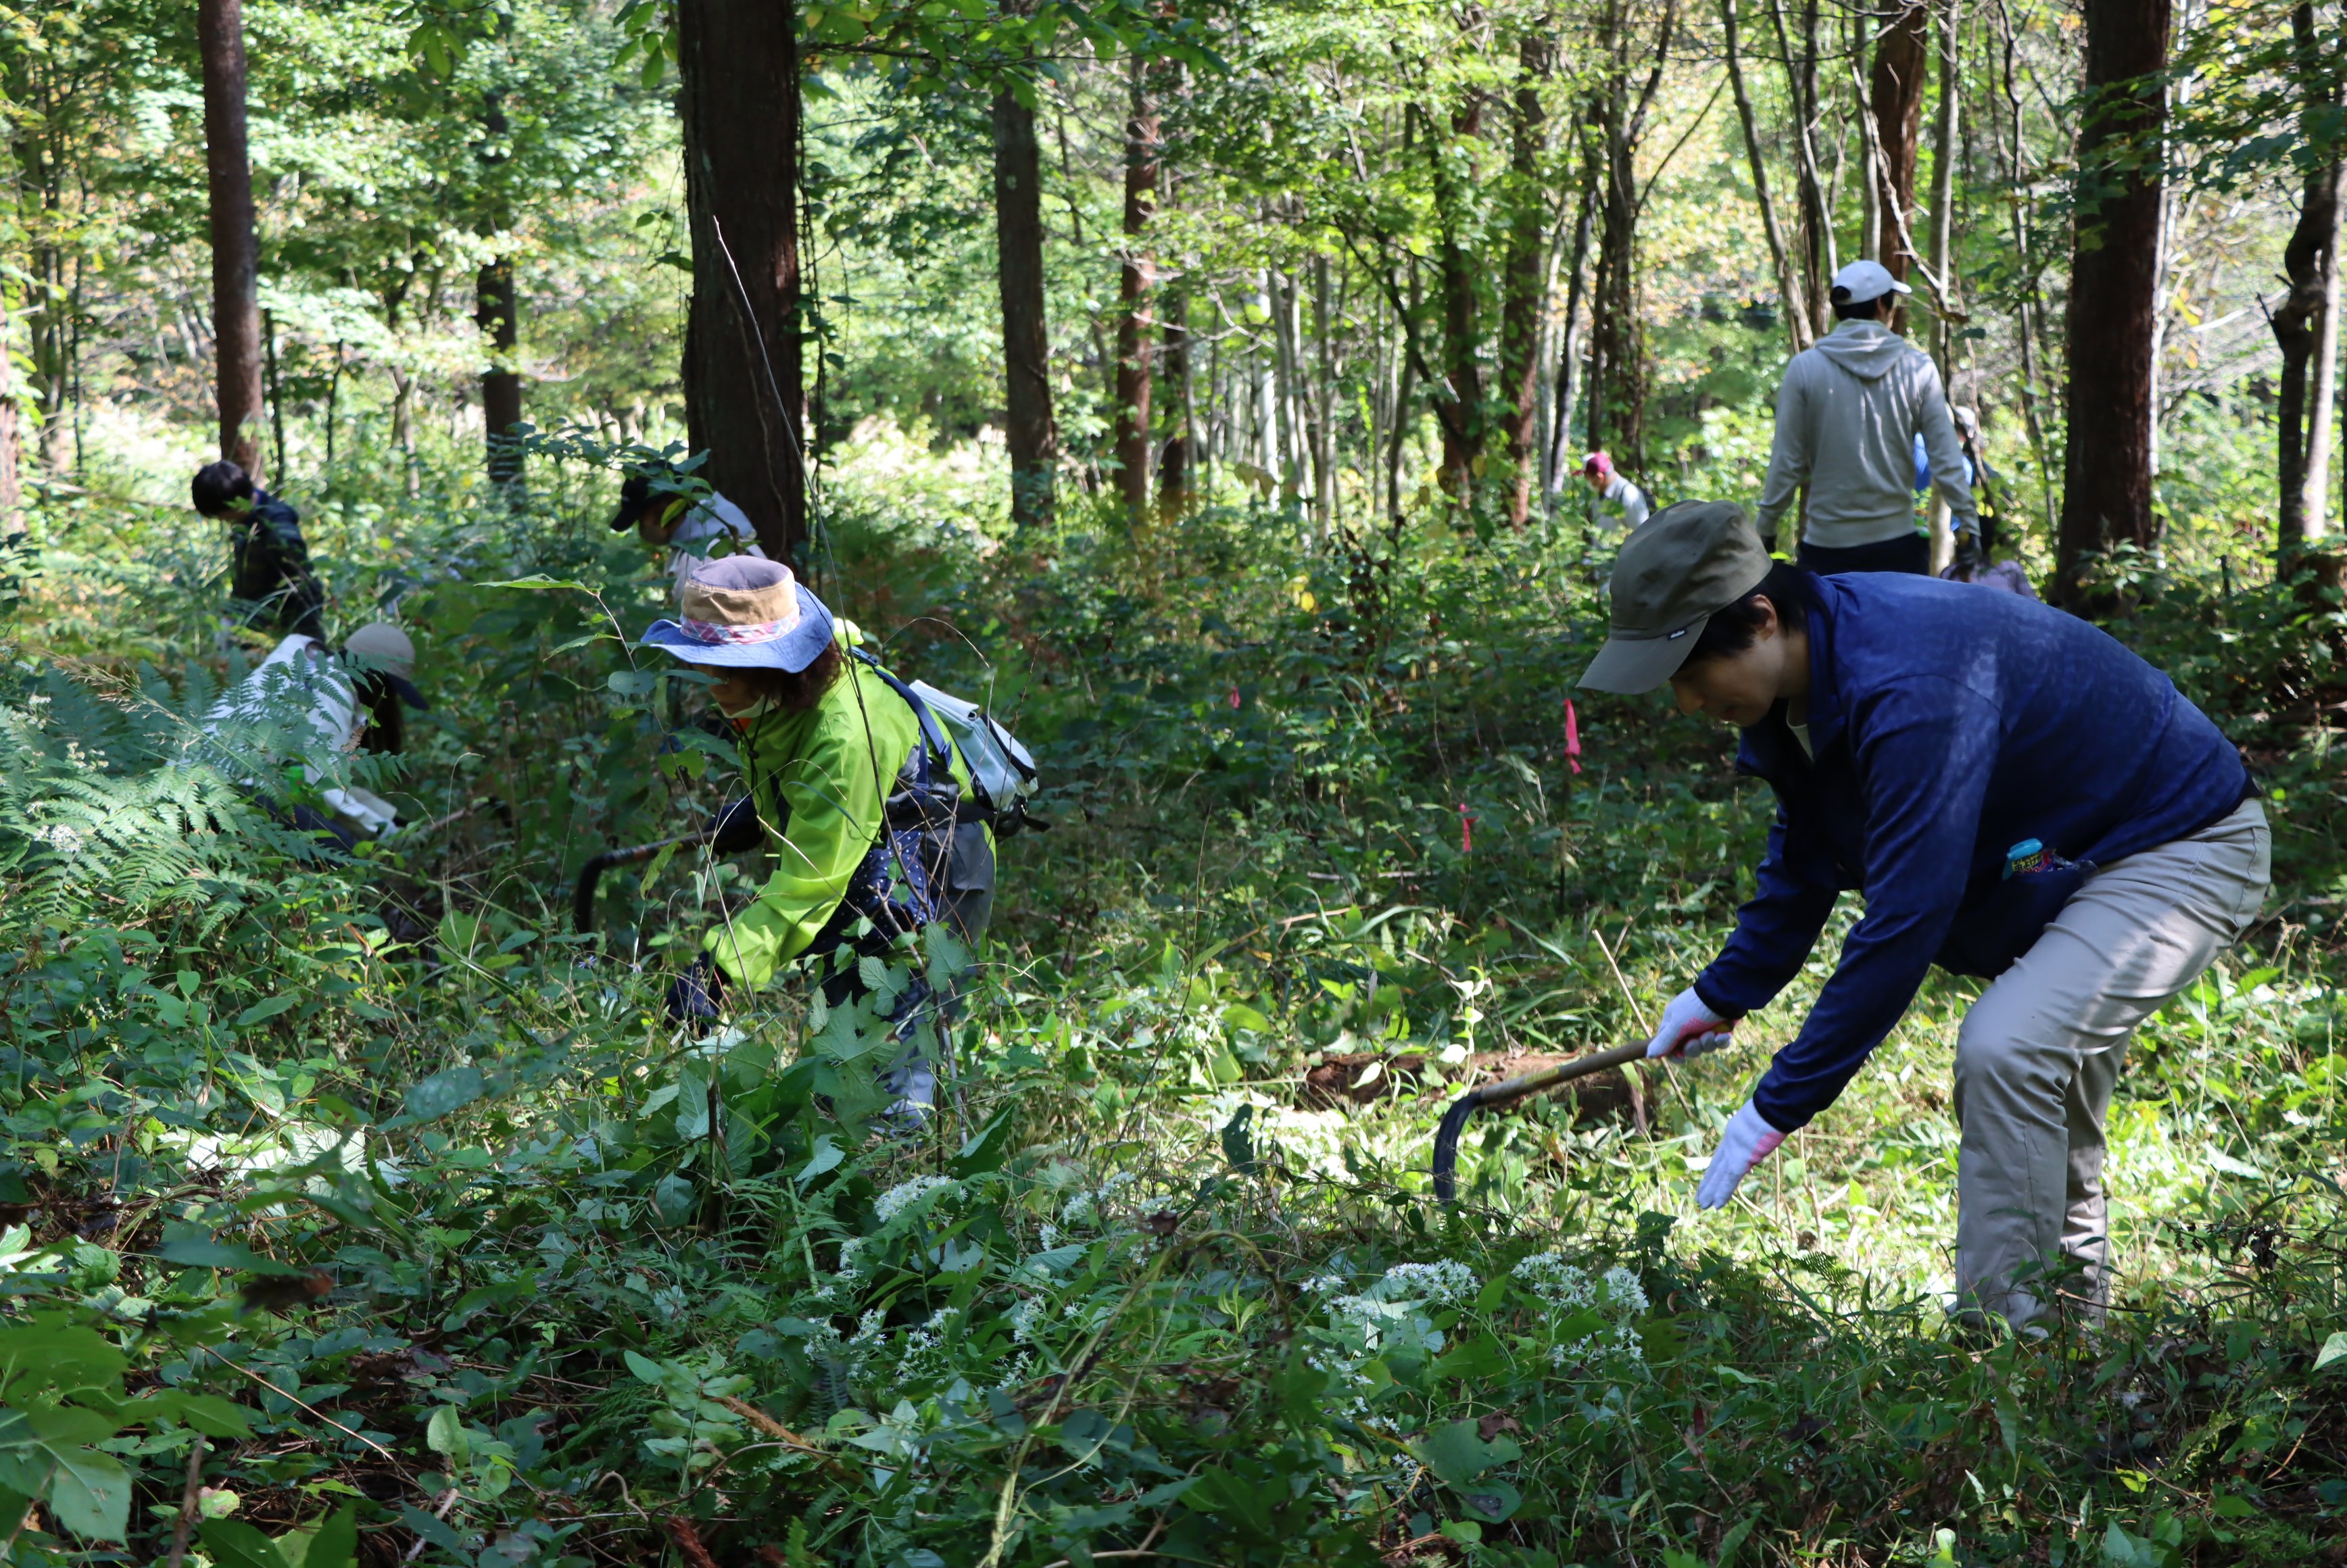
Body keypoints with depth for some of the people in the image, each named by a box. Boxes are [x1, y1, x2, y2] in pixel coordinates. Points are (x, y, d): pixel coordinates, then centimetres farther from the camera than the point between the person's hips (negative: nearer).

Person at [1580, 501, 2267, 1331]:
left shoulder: (1908, 689, -37)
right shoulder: (1808, 674, -6)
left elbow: (1905, 920, -37)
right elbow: (1803, 861, 12)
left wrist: (1777, 1107, -32)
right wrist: (1723, 993, 12)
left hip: (2186, 850, -10)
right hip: (2068, 860, 10)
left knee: (2005, 1050, -27)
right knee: (2046, 1088, 21)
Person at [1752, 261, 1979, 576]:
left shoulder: (1805, 368, -5)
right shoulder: (1918, 367, -3)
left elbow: (1787, 462, -4)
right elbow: (1947, 459, -2)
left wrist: (1766, 527, 6)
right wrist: (1967, 525, 7)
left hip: (1828, 546, -1)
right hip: (1899, 542, 1)